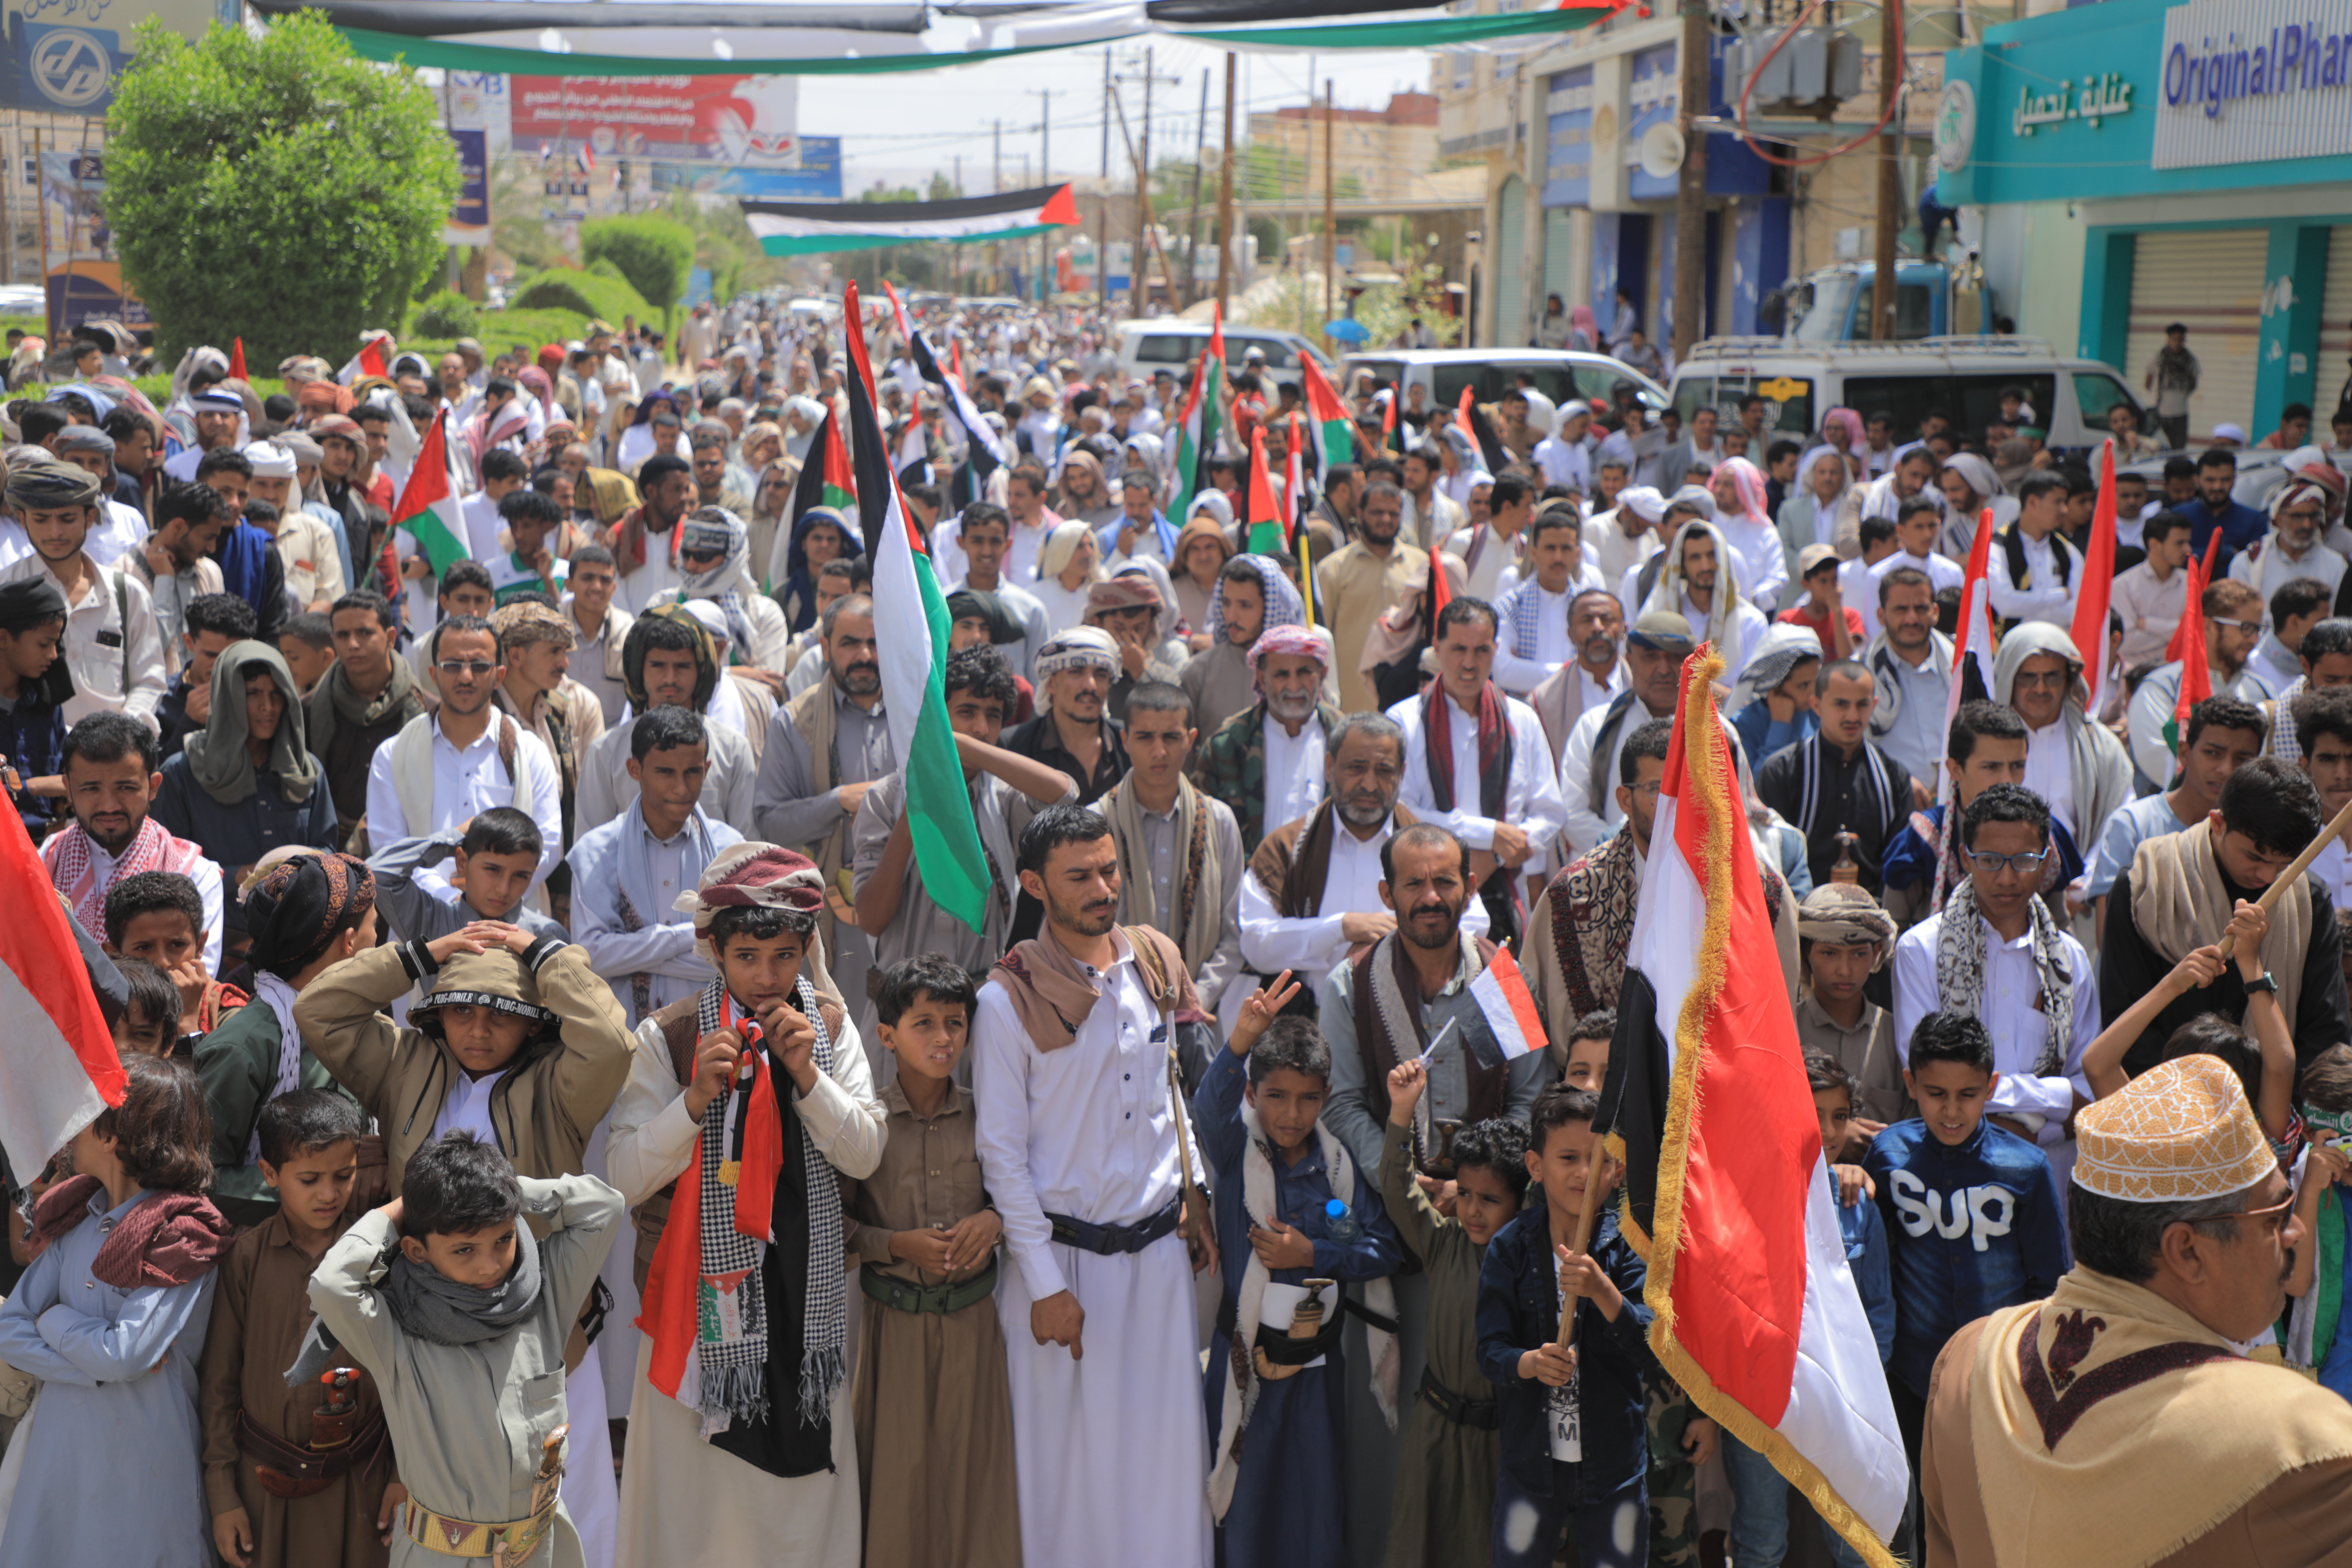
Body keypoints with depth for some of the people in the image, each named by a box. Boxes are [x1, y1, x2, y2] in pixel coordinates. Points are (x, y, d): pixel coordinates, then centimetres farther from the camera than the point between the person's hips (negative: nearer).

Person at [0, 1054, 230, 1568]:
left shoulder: (184, 1238, -14)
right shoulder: (75, 1221, 6)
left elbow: (126, 1354, -20)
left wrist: (55, 1320, -4)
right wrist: (101, 1364, -12)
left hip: (141, 1463, -6)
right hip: (58, 1449, 6)